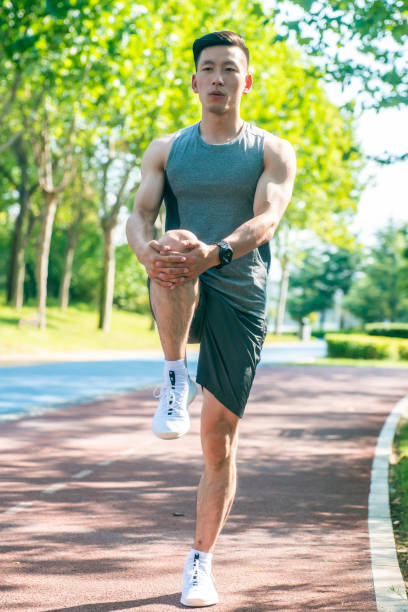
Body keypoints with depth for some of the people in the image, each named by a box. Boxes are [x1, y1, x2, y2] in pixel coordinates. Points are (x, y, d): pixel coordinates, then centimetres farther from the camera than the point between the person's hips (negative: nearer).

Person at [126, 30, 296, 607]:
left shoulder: (273, 152, 4)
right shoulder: (166, 150, 11)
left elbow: (266, 218, -13)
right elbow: (138, 214, -2)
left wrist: (214, 253, -35)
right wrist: (146, 249, -28)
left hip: (240, 299, 0)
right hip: (180, 298, 1)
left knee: (220, 439, 0)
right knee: (174, 252, -36)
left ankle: (200, 562, 15)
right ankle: (175, 380, -24)